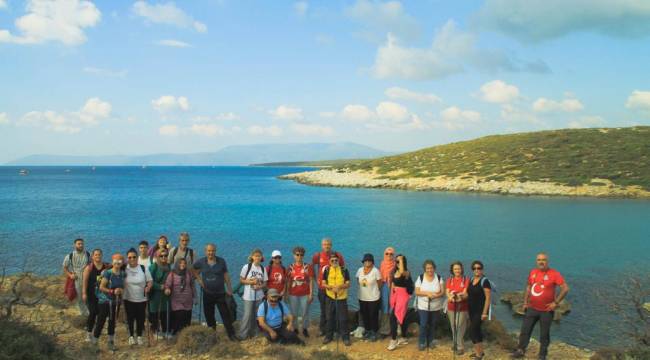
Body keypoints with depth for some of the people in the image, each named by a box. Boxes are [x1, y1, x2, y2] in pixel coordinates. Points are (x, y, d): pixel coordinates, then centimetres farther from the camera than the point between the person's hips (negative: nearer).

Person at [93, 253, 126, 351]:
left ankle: (111, 342, 22)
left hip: (116, 301, 5)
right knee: (101, 321, 0)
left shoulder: (122, 274, 3)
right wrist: (112, 291, -22)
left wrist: (121, 291, -8)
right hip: (105, 300, -5)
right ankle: (94, 342, 15)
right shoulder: (108, 273, -14)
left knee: (112, 321, 12)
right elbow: (101, 287, -15)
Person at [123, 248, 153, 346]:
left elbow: (150, 281, 0)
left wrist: (148, 287, -18)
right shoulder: (124, 269, -4)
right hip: (128, 299, 0)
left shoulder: (144, 269, -6)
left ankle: (139, 336, 24)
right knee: (130, 318, 9)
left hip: (141, 299, 0)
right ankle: (131, 336, 25)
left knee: (140, 318, 7)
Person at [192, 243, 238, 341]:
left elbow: (226, 276, -1)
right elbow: (193, 269, 15)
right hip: (207, 294, 2)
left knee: (226, 315, -4)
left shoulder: (221, 261, -5)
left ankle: (231, 334, 1)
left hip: (220, 293, -2)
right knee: (209, 315, 12)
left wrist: (229, 289, -4)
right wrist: (199, 279, 2)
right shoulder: (201, 262, -2)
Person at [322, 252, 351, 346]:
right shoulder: (326, 270, 1)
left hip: (342, 298, -2)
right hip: (330, 297, 2)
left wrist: (340, 286, -23)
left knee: (343, 318, 1)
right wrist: (331, 287, -20)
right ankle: (329, 336, 23)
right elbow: (323, 284, -1)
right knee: (330, 318, 11)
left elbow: (348, 284, -4)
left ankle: (345, 337, 10)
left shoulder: (344, 270, -3)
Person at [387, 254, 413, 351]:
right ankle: (404, 338, 26)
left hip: (402, 295, -8)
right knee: (401, 317, 16)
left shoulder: (406, 272, -15)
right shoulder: (395, 272, 9)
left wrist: (401, 259, -28)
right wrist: (392, 296, 15)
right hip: (395, 295, 8)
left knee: (393, 317, -12)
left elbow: (401, 271, -39)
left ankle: (394, 340, -8)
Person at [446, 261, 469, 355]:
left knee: (460, 327, -5)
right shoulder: (449, 280, 7)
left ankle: (460, 347, 3)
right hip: (451, 307, 4)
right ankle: (455, 343, 25)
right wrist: (451, 297, -23)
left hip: (462, 307, -4)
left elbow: (466, 294, -10)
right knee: (453, 326, 10)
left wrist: (459, 297, -29)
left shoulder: (466, 280, -4)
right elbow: (447, 293, -1)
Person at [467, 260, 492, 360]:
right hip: (472, 310, 7)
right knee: (476, 330, 14)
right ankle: (480, 351, 27)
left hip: (480, 310, -7)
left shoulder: (484, 281, -14)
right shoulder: (472, 280, 9)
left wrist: (485, 312, -20)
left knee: (473, 331, -10)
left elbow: (488, 297, -17)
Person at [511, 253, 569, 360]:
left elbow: (565, 288, -15)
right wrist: (525, 302, 12)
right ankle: (521, 350, 20)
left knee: (544, 334, 8)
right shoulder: (532, 272, 3)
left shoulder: (554, 274, -13)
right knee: (525, 330, 7)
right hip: (532, 308, 4)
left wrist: (556, 302, -16)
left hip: (546, 310, -4)